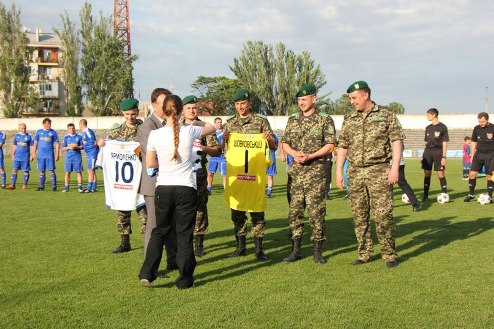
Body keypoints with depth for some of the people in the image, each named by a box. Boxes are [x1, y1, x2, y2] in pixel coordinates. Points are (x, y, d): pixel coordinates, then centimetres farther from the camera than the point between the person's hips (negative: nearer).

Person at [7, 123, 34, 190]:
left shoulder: (29, 136, -3)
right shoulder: (16, 135, 7)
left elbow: (32, 146, 0)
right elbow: (14, 145, 14)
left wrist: (31, 155, -5)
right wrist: (13, 154, 12)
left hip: (26, 156, -3)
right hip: (17, 156, 3)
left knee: (26, 170, 0)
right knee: (14, 170, -1)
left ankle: (24, 185, 9)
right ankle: (12, 185, 3)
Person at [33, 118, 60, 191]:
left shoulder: (53, 132, 3)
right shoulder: (39, 132, 9)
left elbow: (57, 144, 3)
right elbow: (35, 143, 13)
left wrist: (57, 154, -4)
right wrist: (34, 153, 7)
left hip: (50, 154, -2)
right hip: (41, 155, 2)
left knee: (51, 170, -6)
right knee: (42, 171, 7)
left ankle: (54, 186, -1)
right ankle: (41, 186, 14)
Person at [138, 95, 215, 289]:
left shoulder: (155, 134, -4)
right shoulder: (189, 132, -5)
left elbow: (150, 164, 5)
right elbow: (211, 128, 16)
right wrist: (194, 122, 30)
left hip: (163, 189, 1)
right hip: (186, 189, -1)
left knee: (159, 232, 17)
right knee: (184, 234, 8)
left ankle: (147, 274, 13)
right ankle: (185, 280, 14)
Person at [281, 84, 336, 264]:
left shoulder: (325, 120, 0)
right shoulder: (293, 120, 13)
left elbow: (330, 145, -4)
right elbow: (285, 143, 14)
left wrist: (310, 156, -15)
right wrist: (294, 153, -7)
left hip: (316, 170, -4)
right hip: (296, 171, 4)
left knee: (316, 211, -4)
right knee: (294, 210, 5)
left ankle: (318, 251, 6)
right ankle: (296, 249, 15)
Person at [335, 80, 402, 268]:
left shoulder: (386, 115, 1)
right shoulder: (348, 120, 13)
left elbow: (396, 142, -3)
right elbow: (342, 147, 15)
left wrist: (395, 168, -12)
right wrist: (339, 171, 8)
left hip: (379, 171, -4)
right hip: (355, 173, 5)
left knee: (382, 214, -8)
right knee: (359, 215, 7)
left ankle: (389, 254, 5)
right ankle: (365, 253, 17)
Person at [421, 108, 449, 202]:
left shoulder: (442, 127, -4)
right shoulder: (428, 128, 13)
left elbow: (444, 143, -6)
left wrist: (444, 156, -11)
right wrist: (423, 155, 13)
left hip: (438, 152, -5)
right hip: (428, 151, 5)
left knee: (440, 174, -4)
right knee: (427, 173, 3)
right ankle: (425, 196, 7)